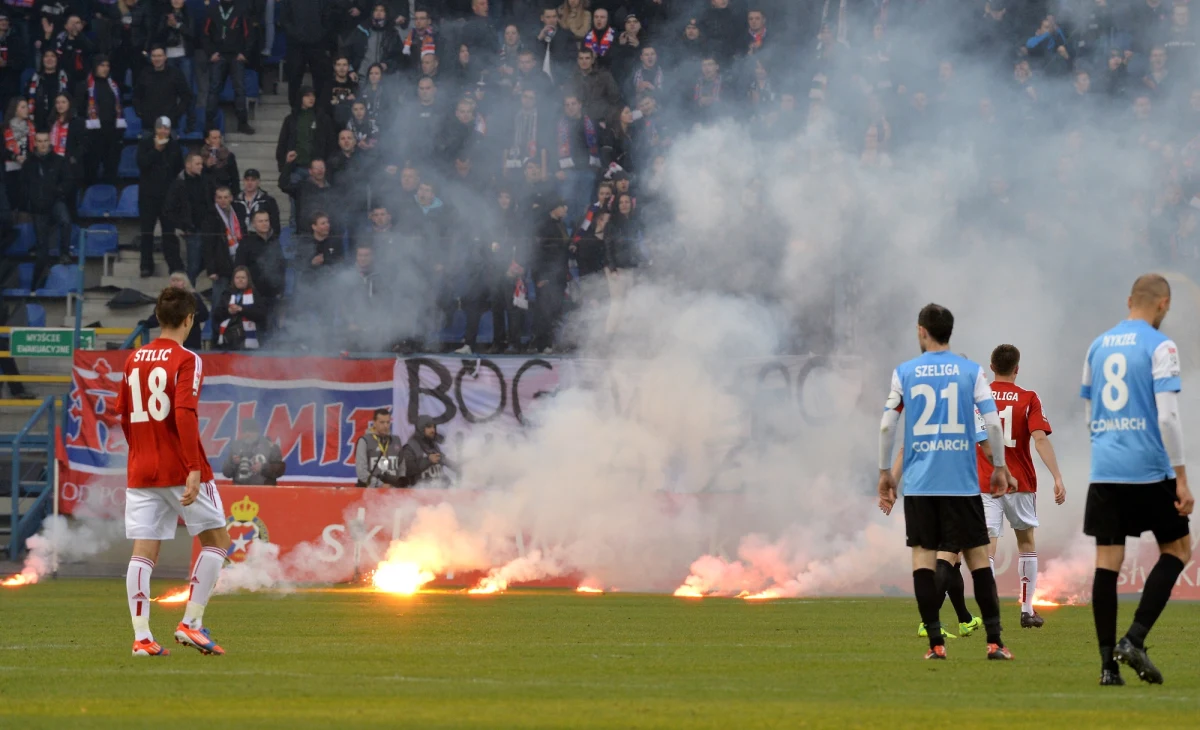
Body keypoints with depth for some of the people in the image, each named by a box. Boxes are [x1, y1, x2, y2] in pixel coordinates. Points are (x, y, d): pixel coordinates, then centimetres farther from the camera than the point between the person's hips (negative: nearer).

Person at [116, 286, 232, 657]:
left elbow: (123, 415, 18)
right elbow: (184, 415, -20)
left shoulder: (134, 360, 11)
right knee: (216, 539, 9)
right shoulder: (186, 361, -9)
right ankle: (191, 623, 0)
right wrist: (194, 470, -22)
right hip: (179, 470, -6)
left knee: (143, 552, 2)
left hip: (140, 470, 6)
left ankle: (141, 636, -6)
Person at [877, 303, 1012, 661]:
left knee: (923, 556, 3)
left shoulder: (904, 373, 4)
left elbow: (887, 425, 2)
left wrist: (885, 472, 11)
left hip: (919, 483, 0)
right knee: (977, 556, 4)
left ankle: (936, 642, -2)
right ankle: (994, 641, -1)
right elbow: (992, 422, -3)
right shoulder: (971, 371, 3)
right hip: (962, 482, 0)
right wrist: (999, 467, 9)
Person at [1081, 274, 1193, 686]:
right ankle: (1134, 641, -5)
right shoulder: (1159, 346, -7)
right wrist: (1181, 478, -12)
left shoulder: (1098, 347, 12)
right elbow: (1167, 415, -14)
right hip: (1149, 468, -5)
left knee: (1108, 563, 3)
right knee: (1177, 550, 9)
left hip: (1104, 471, 5)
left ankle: (1108, 663, -1)